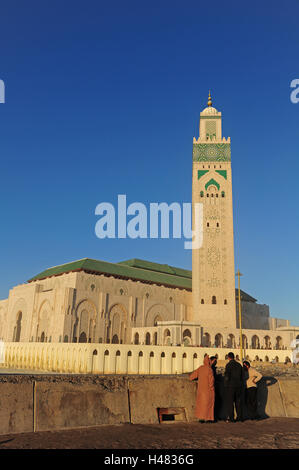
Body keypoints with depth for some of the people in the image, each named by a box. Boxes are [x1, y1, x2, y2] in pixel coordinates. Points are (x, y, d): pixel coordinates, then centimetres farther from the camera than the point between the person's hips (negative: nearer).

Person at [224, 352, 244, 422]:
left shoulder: (228, 365, -12)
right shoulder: (239, 364, 6)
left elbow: (227, 376, -16)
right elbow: (242, 376, 10)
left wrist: (226, 384, 1)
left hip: (230, 386, -5)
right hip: (238, 386, 5)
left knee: (230, 402, 0)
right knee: (238, 402, 12)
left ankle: (230, 418, 1)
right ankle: (240, 417, 15)